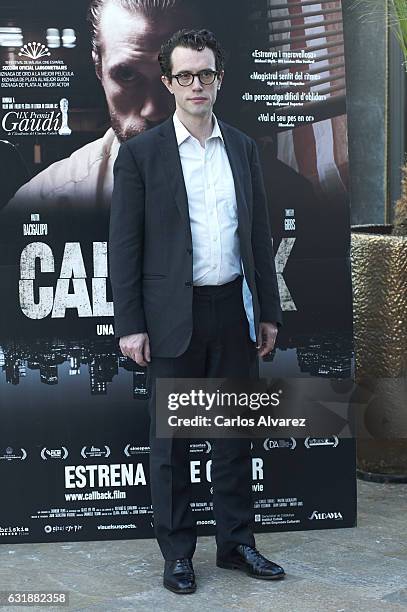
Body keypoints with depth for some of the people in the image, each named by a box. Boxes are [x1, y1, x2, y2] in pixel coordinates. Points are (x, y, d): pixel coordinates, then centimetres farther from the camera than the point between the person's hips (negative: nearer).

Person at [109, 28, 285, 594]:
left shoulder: (243, 148, 9)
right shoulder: (140, 153, -3)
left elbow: (259, 235, 11)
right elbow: (124, 244, -4)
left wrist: (269, 311, 9)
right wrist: (130, 325, -9)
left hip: (233, 311, 4)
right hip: (173, 317, -3)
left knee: (234, 432, 13)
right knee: (171, 439, 7)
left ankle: (236, 542, 27)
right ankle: (177, 552, 22)